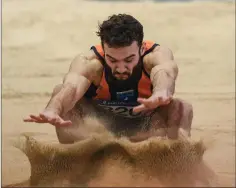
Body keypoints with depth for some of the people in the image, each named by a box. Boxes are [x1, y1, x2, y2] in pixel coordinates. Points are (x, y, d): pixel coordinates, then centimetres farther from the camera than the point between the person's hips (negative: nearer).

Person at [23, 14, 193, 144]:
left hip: (146, 126, -1)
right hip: (100, 124, 1)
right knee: (59, 91, -28)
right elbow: (72, 87, -52)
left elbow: (165, 71, -55)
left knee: (182, 108, -34)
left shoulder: (158, 55, -30)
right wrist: (52, 110, -77)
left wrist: (161, 93, -81)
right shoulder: (89, 62, -30)